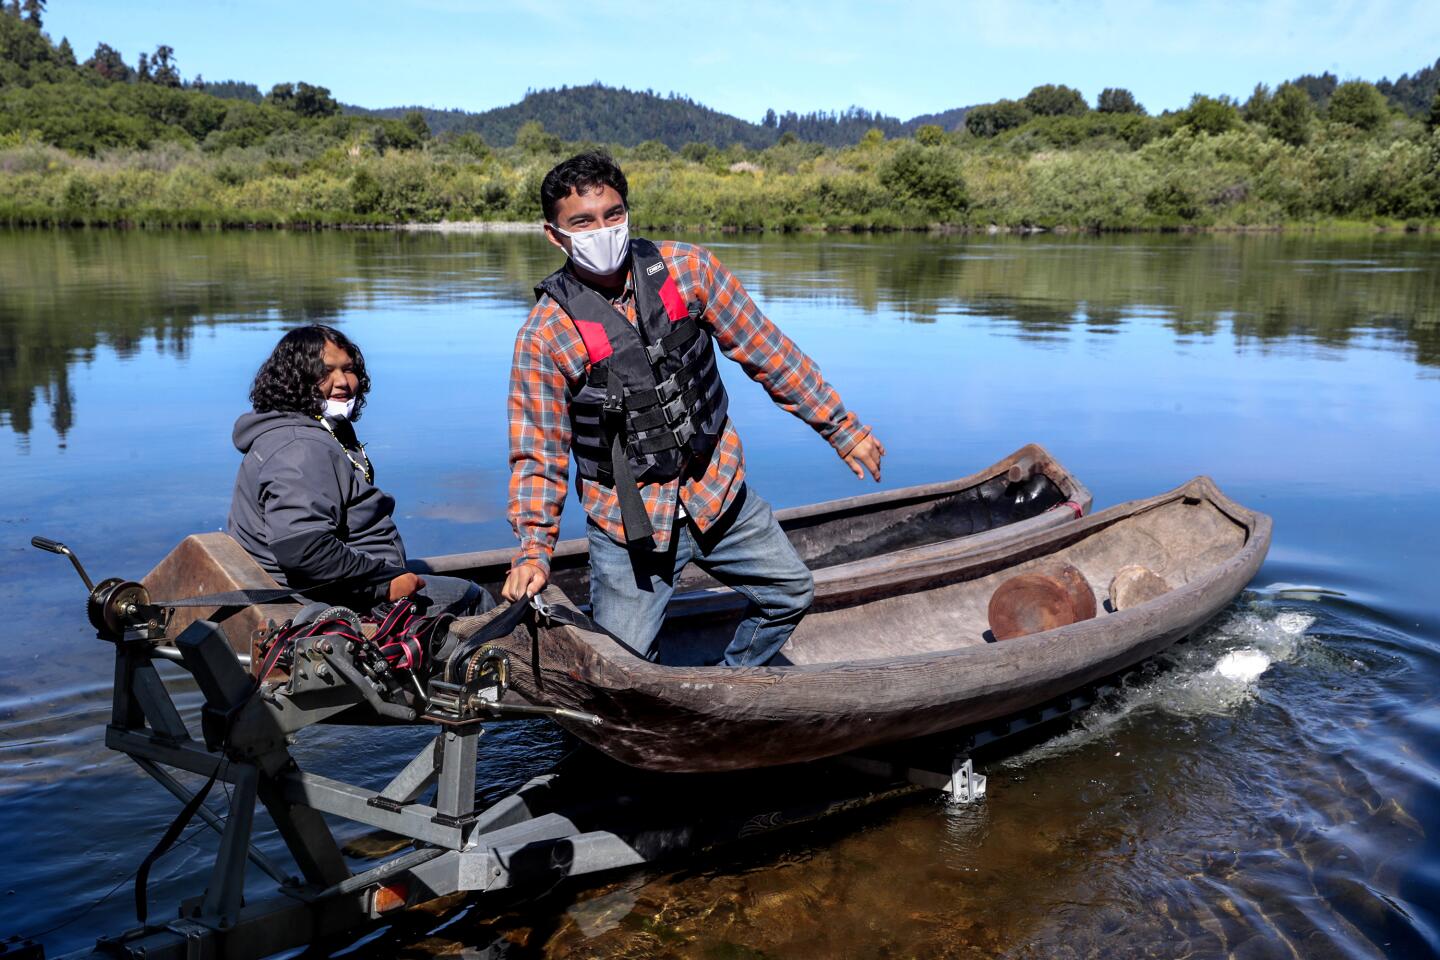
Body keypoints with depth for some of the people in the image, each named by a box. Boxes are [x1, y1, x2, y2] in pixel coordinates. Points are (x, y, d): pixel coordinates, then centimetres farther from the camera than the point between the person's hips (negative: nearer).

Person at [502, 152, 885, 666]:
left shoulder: (688, 269, -8)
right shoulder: (545, 334, -14)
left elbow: (765, 350, -1)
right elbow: (537, 453, -8)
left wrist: (841, 426, 3)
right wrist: (534, 549, -20)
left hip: (719, 492, 4)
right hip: (628, 524, -3)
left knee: (791, 594, 17)